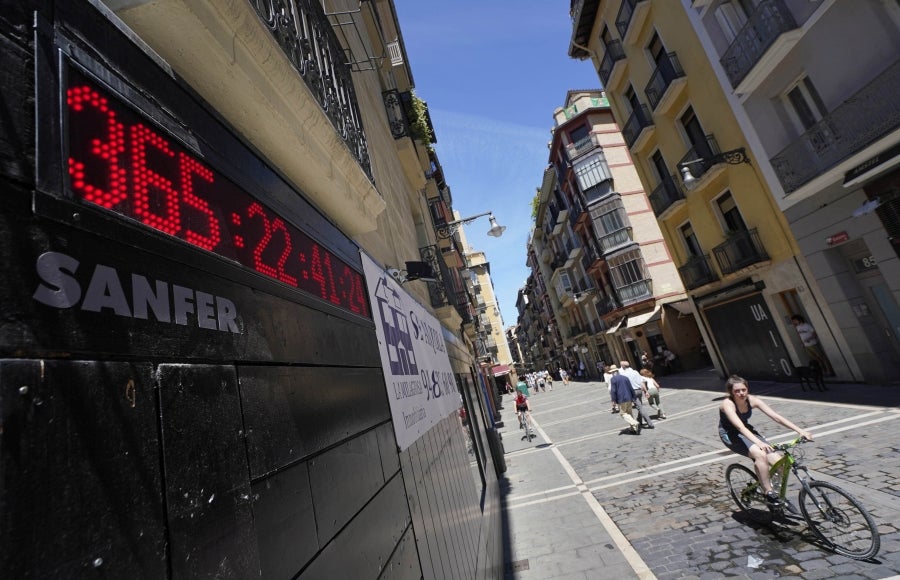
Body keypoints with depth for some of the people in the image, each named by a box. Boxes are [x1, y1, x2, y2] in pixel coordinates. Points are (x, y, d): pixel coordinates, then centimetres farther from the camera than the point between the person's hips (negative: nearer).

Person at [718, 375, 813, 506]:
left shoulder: (752, 400, -13)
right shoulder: (728, 404, -28)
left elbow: (776, 417, -15)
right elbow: (739, 427, -40)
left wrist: (800, 431, -24)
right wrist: (759, 442, -53)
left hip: (747, 431, 6)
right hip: (730, 435, -6)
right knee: (760, 454, -32)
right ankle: (769, 493, -17)